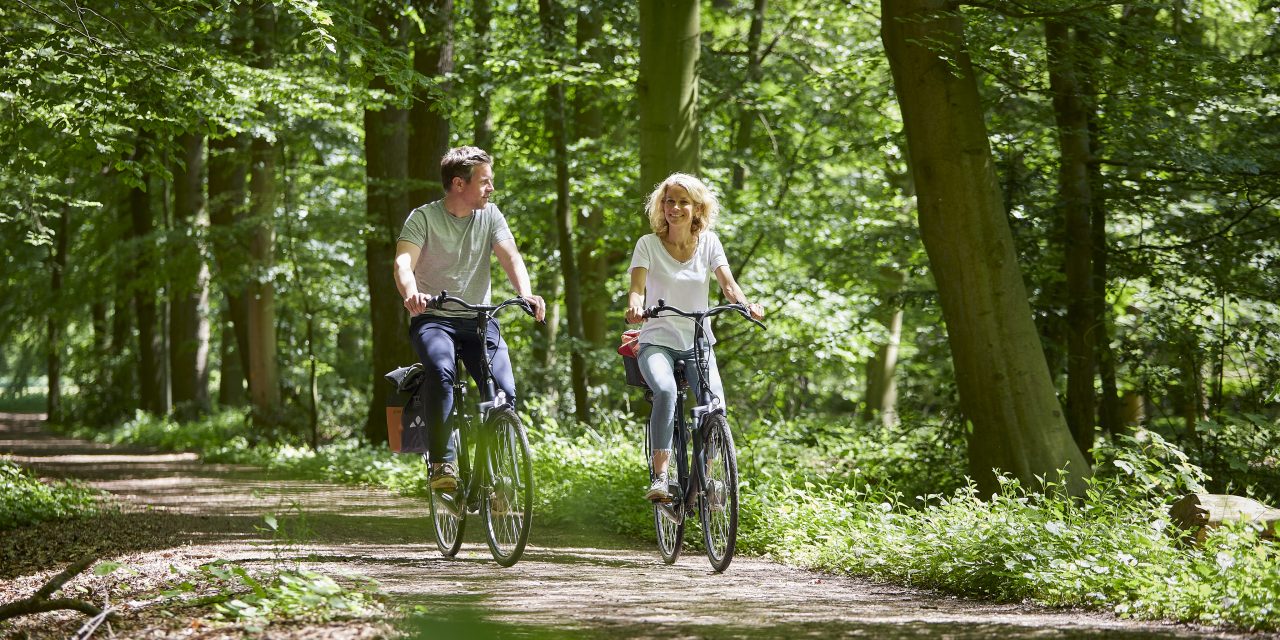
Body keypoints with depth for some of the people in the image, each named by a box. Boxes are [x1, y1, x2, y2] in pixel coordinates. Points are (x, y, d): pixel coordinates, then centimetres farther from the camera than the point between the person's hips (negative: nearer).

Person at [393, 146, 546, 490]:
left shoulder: (490, 216, 5)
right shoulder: (424, 217, -5)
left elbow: (510, 257, -8)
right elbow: (404, 262, -19)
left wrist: (526, 294, -29)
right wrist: (411, 294, -42)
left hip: (479, 319, 3)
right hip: (433, 319, -3)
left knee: (505, 390, -18)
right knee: (442, 370, -35)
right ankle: (442, 462, -29)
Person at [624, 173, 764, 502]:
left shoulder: (708, 242, 3)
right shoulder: (648, 244, -2)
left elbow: (728, 283, -8)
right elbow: (637, 287, -15)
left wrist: (747, 304, -30)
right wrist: (635, 307, -39)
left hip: (698, 343, 2)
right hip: (657, 342, -2)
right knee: (665, 391, -34)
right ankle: (659, 477, -30)